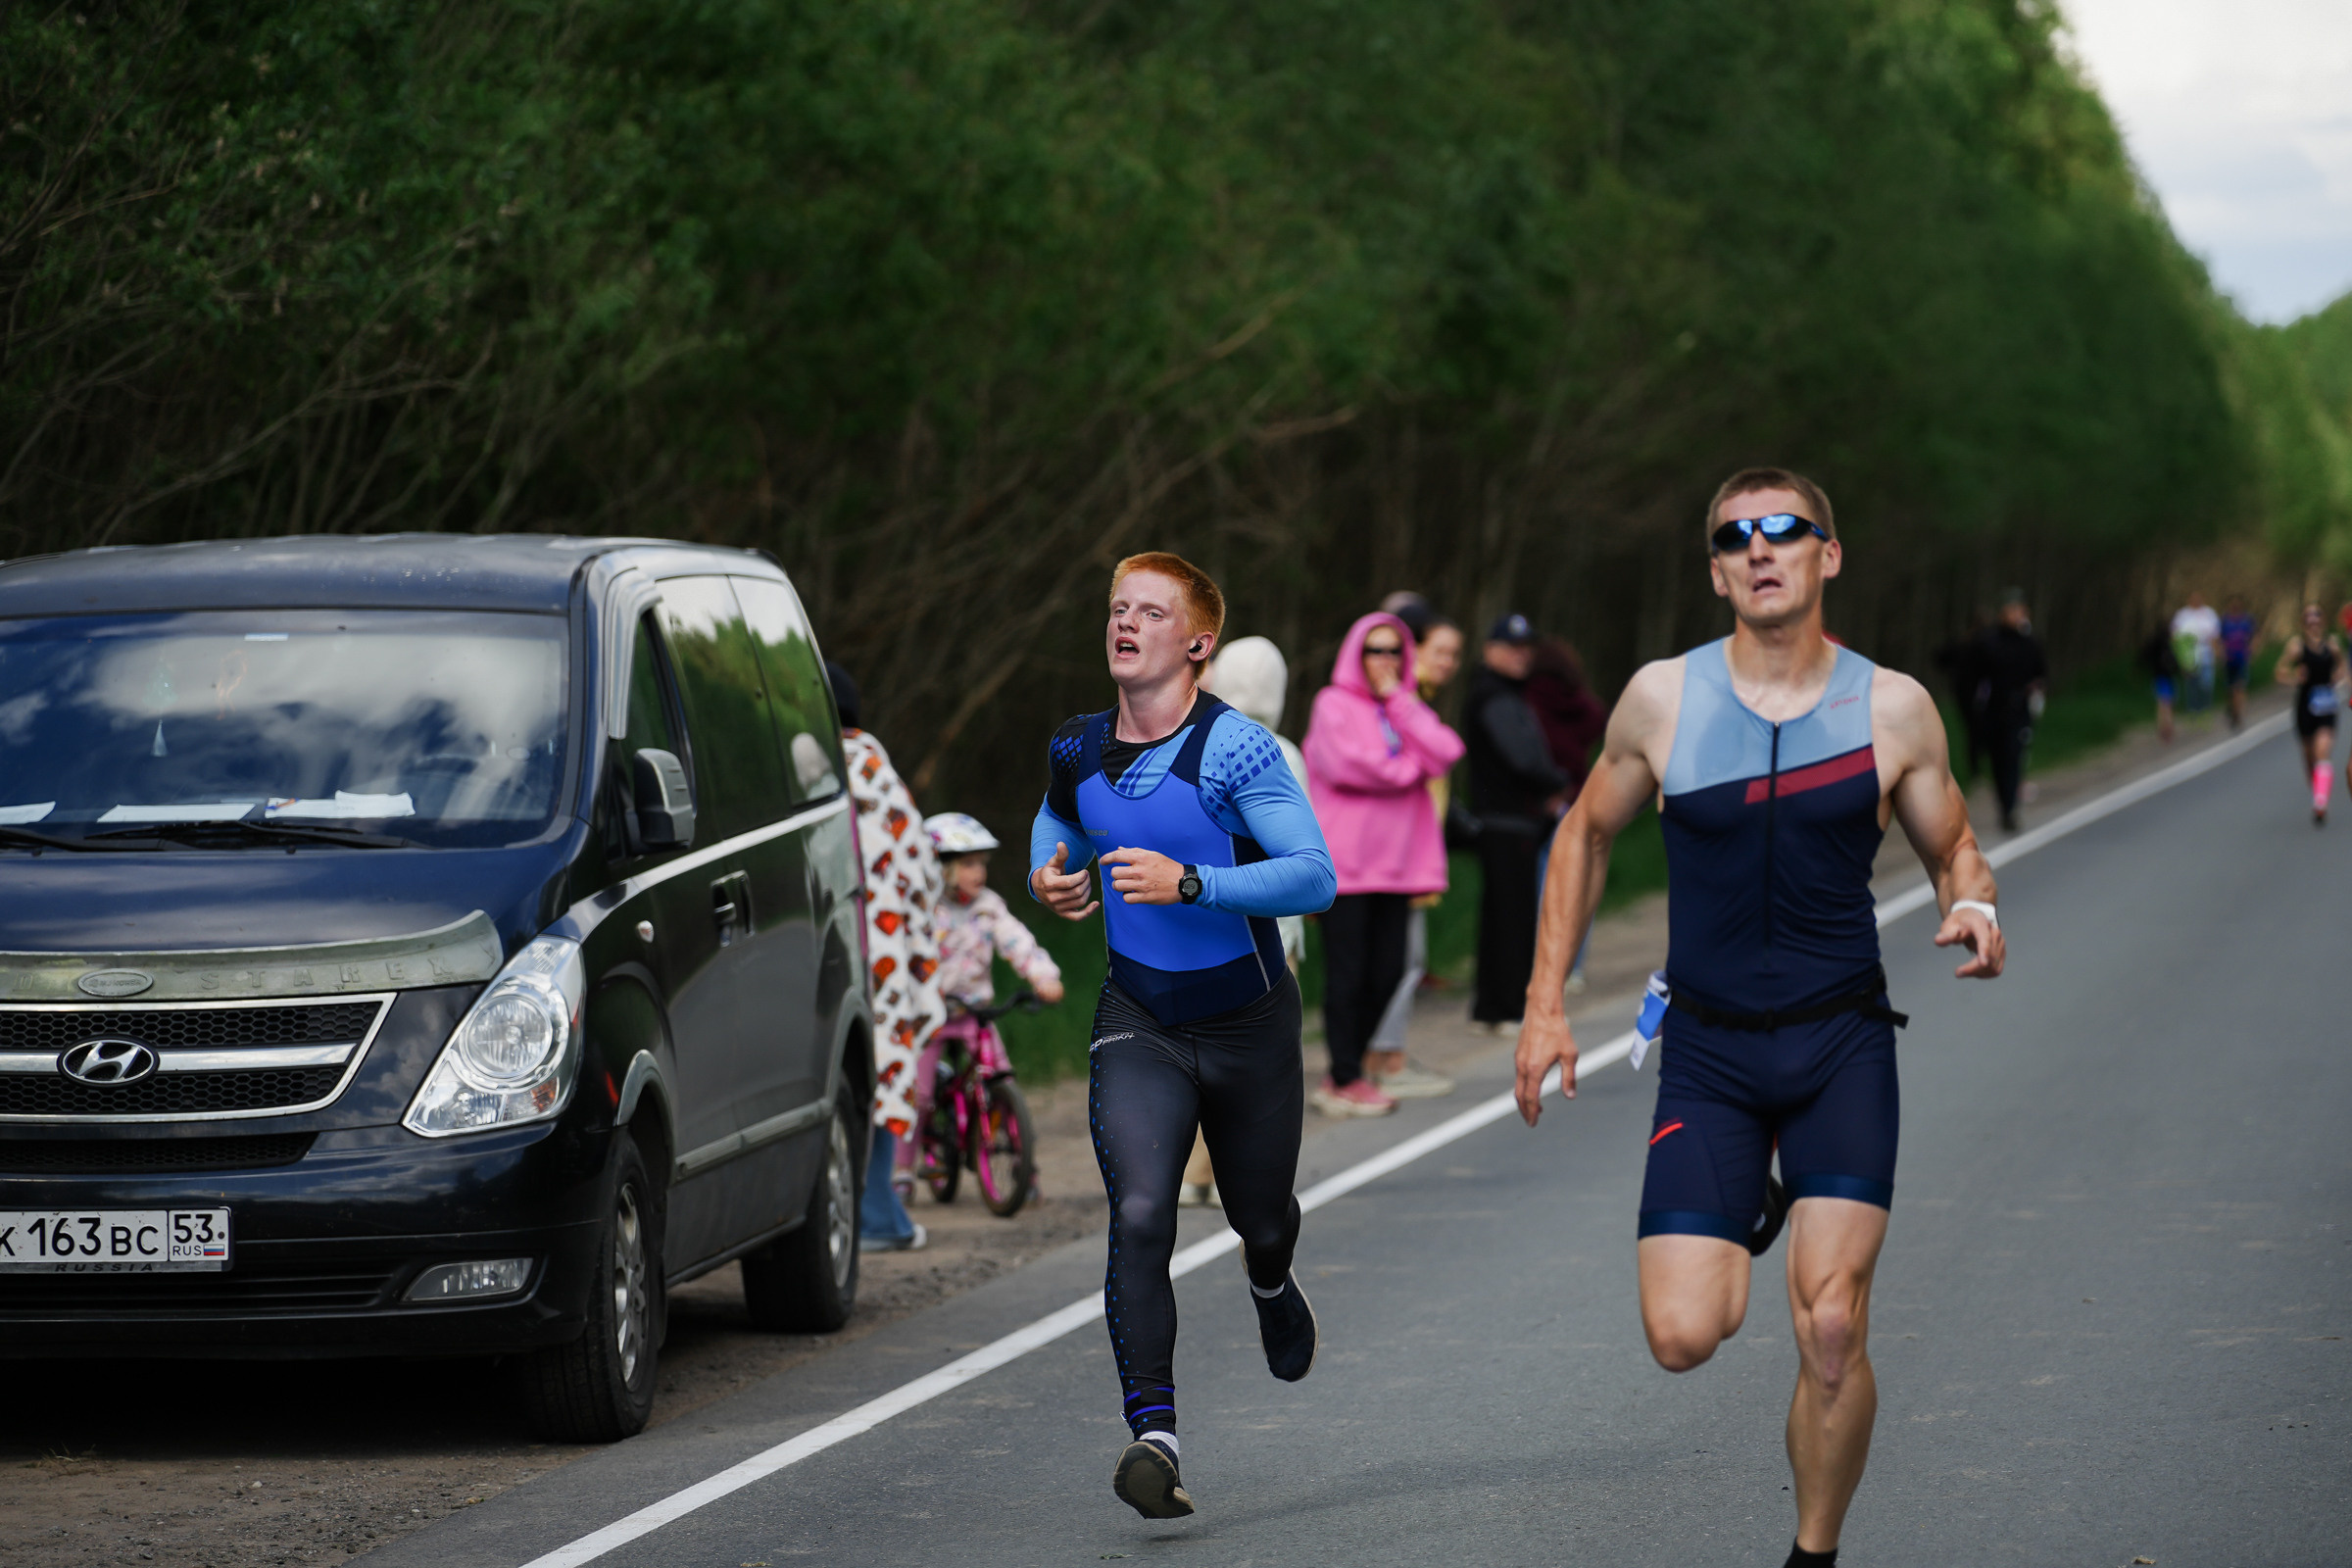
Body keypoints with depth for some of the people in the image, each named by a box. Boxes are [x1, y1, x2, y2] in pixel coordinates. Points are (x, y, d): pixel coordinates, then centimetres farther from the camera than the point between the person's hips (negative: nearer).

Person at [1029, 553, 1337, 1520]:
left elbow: (1314, 876, -25)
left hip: (1249, 1023, -2)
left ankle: (1270, 1283, 57)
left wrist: (1188, 882, -34)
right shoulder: (1077, 751, -1)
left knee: (1261, 1219, 18)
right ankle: (1153, 1434, -21)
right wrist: (1048, 877, 1)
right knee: (1140, 1216, -20)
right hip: (1138, 1023, 2)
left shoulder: (1234, 749, -18)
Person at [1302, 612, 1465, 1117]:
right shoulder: (1334, 705, 0)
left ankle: (1343, 1074, 14)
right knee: (1347, 973, -5)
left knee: (1386, 973, 3)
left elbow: (1444, 753, 1)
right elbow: (1350, 763, -16)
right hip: (1344, 862, -6)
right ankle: (1346, 1081, 1)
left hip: (1392, 863, 6)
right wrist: (1410, 767, -2)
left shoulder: (1403, 710, 19)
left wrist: (1400, 701, -4)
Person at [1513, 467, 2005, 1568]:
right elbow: (1586, 835, 12)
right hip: (1709, 1052, 1)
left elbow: (1952, 850, 11)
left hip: (1841, 1046, -1)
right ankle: (1752, 1220, 27)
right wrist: (1545, 1003, 7)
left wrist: (1975, 913, -13)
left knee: (1831, 1330, -14)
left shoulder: (1892, 708, -2)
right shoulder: (1662, 698, -2)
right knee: (1683, 1336, -9)